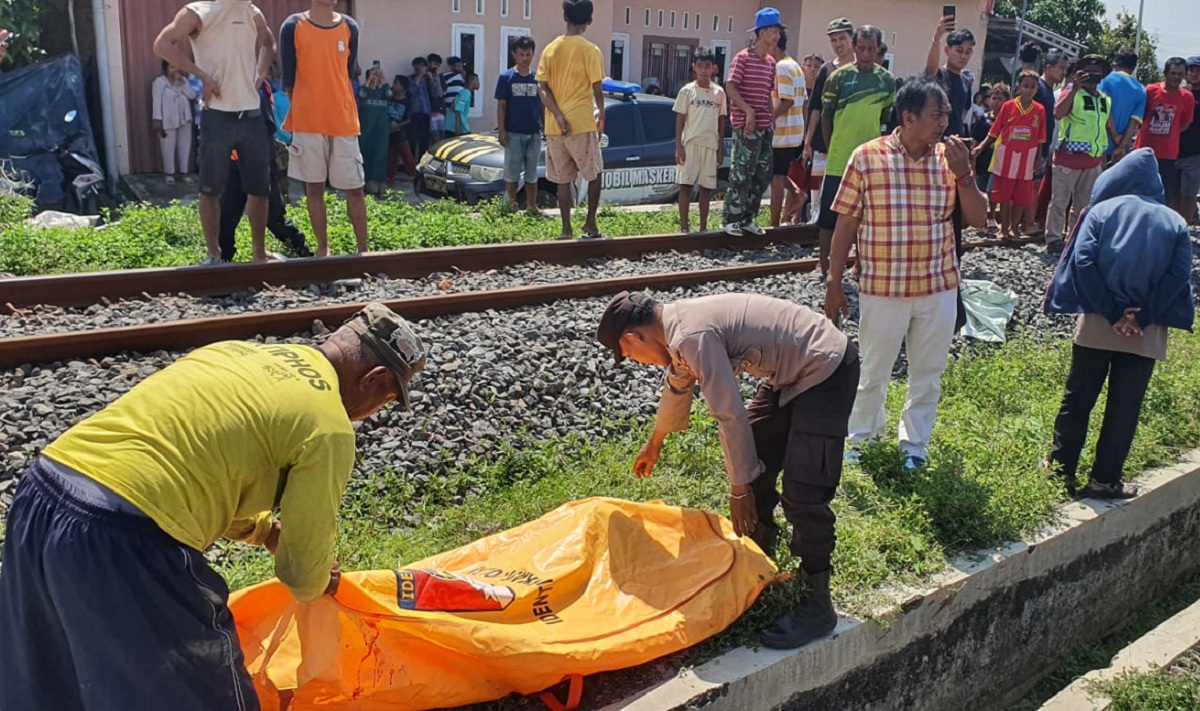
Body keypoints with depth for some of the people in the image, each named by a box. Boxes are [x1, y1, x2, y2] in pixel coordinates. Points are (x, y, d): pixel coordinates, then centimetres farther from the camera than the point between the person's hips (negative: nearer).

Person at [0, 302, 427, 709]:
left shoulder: (236, 351, 19)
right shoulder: (329, 426, -4)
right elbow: (304, 569, 3)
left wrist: (267, 531, 32)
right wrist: (315, 585, 26)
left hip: (38, 497, 9)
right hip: (123, 540, -9)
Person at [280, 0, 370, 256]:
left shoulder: (350, 27, 5)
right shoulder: (293, 26, -2)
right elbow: (288, 78, 2)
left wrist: (336, 106, 12)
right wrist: (304, 109, 4)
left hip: (344, 122, 2)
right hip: (307, 122, -2)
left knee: (355, 188, 2)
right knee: (314, 187, 6)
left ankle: (363, 250, 10)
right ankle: (323, 249, 15)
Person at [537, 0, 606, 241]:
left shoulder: (550, 49, 7)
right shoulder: (590, 50, -6)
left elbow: (542, 88, -1)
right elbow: (597, 90, -6)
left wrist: (559, 116, -9)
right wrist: (601, 115, 11)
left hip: (554, 126, 4)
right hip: (582, 123, -4)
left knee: (563, 180, 11)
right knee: (594, 175, 13)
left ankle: (566, 229, 9)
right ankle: (590, 224, 9)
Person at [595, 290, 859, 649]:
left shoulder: (693, 336, -25)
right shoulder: (680, 325, 6)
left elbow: (730, 415, -25)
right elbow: (678, 386, 26)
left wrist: (739, 489, -13)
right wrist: (654, 444, 42)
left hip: (826, 371, -10)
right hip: (791, 373, 10)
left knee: (802, 492, -12)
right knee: (753, 465, 14)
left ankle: (817, 606, 1)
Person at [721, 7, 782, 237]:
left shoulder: (771, 62, 15)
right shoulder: (743, 57, -7)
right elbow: (730, 88, -14)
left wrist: (771, 117, 13)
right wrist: (748, 110, -23)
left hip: (765, 126, 8)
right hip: (746, 125, -8)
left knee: (763, 174, 8)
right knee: (741, 174, -6)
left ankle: (748, 218, 17)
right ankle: (731, 220, 1)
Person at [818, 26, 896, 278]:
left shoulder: (887, 80, 5)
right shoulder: (839, 77, -3)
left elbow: (888, 119, 12)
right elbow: (826, 116, 2)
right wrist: (833, 148, 3)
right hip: (839, 160, -2)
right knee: (830, 213, 4)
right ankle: (824, 264, 18)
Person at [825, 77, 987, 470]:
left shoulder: (951, 159, 1)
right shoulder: (867, 157, -9)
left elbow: (978, 219, 1)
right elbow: (846, 223, -5)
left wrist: (962, 174, -14)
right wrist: (834, 283, -4)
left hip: (938, 289, 3)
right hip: (883, 290, -3)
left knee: (928, 375, 14)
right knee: (872, 373, 12)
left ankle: (915, 445, 31)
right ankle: (861, 437, 34)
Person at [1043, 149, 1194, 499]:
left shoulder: (1102, 211, 0)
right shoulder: (1175, 223, 6)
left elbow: (1083, 262, -12)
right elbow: (1179, 277, -6)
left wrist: (1112, 313, -9)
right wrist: (1142, 317, -6)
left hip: (1097, 325, -1)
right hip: (1147, 333, 1)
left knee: (1077, 400, 10)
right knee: (1124, 409, 8)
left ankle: (1061, 470, 16)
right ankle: (1104, 481, 12)